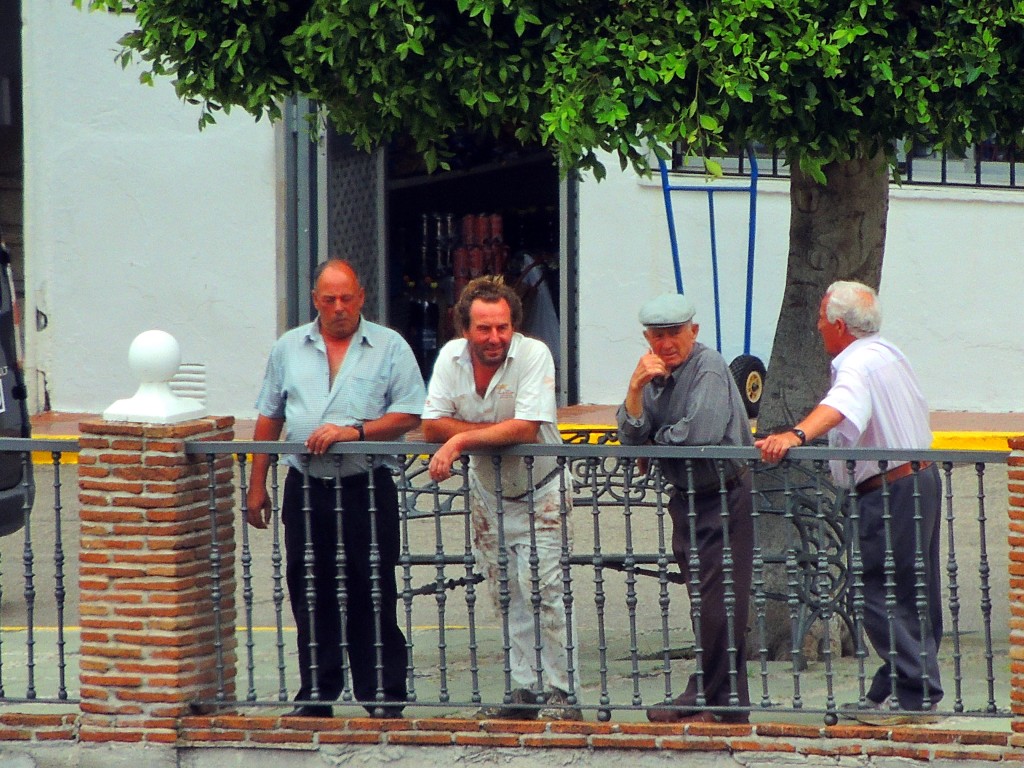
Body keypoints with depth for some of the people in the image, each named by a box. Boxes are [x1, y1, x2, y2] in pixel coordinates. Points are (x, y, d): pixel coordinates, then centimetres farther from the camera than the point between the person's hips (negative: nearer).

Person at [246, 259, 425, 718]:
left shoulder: (389, 348, 2)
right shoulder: (289, 349, 12)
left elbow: (409, 416, -4)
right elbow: (269, 419, 16)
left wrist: (355, 431, -16)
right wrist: (257, 485, 11)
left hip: (366, 488, -3)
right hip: (306, 488, 3)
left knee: (372, 596, -3)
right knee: (310, 597, 7)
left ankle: (382, 697, 2)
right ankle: (315, 695, 14)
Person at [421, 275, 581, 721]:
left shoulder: (533, 355, -21)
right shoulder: (452, 357, -8)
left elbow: (526, 430, -29)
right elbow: (432, 427, -13)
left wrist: (462, 440, -28)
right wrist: (500, 432, -23)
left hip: (539, 492, -5)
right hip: (487, 492, 5)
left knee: (542, 591, -13)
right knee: (507, 598, 8)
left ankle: (559, 693, -9)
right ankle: (526, 689, 15)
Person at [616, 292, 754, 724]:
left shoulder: (708, 369, -14)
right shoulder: (657, 375, 8)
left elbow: (701, 432, -27)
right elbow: (631, 437, 0)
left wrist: (656, 438, -7)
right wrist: (636, 388, -16)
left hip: (724, 497, -8)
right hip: (685, 497, 8)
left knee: (718, 605, -8)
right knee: (703, 603, 10)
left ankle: (712, 701, -4)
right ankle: (725, 700, 16)